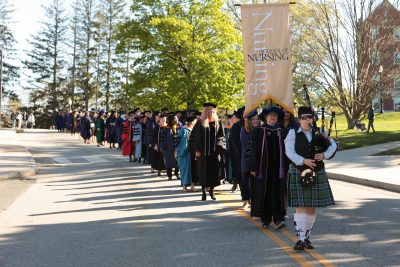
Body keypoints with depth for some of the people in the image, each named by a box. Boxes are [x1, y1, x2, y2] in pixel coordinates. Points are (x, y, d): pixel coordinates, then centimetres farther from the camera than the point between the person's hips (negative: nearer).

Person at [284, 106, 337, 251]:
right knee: (300, 206, -8)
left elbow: (333, 145, 6)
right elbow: (289, 151, -11)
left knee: (312, 207, 8)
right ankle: (301, 239, -8)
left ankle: (307, 237, 20)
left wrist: (324, 155, -13)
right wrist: (303, 161, -25)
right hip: (298, 173, -3)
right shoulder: (293, 133, -1)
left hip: (317, 174, 4)